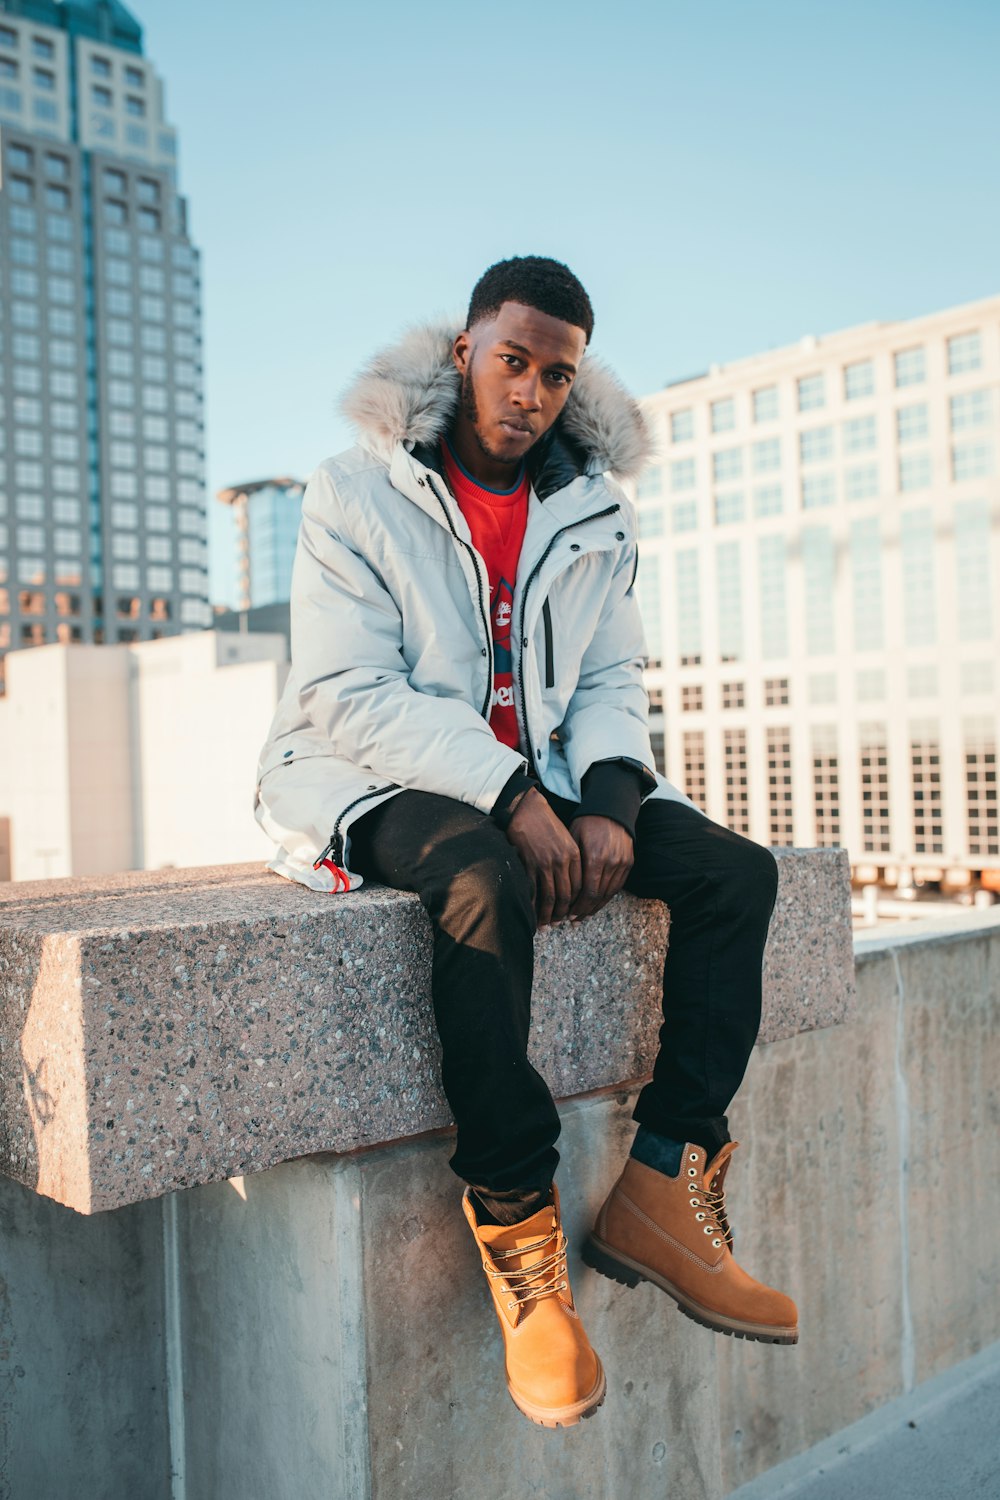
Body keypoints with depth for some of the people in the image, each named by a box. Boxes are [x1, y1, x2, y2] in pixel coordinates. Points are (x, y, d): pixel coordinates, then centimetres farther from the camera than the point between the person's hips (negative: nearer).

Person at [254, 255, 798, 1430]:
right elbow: (351, 693, -15)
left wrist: (610, 800, -15)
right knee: (484, 880, -38)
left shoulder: (594, 512, 10)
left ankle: (660, 1188, -13)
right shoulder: (356, 494, -5)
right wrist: (513, 799, -26)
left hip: (542, 781, 6)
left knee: (736, 871, -13)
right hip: (384, 783, -5)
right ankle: (516, 1227, -25)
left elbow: (611, 683, 8)